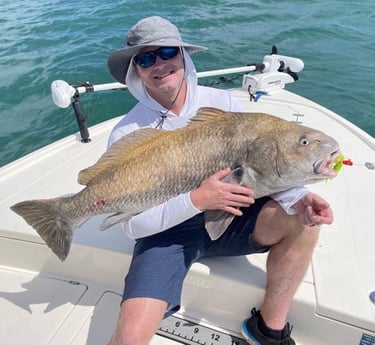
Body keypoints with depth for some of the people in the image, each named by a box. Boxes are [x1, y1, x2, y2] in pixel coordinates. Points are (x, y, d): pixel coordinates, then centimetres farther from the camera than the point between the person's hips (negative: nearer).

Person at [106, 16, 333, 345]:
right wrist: (196, 200, -28)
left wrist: (297, 198, -23)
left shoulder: (223, 103, -3)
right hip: (166, 231, -3)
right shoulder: (126, 135, -11)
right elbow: (135, 223, -14)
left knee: (301, 222, -19)